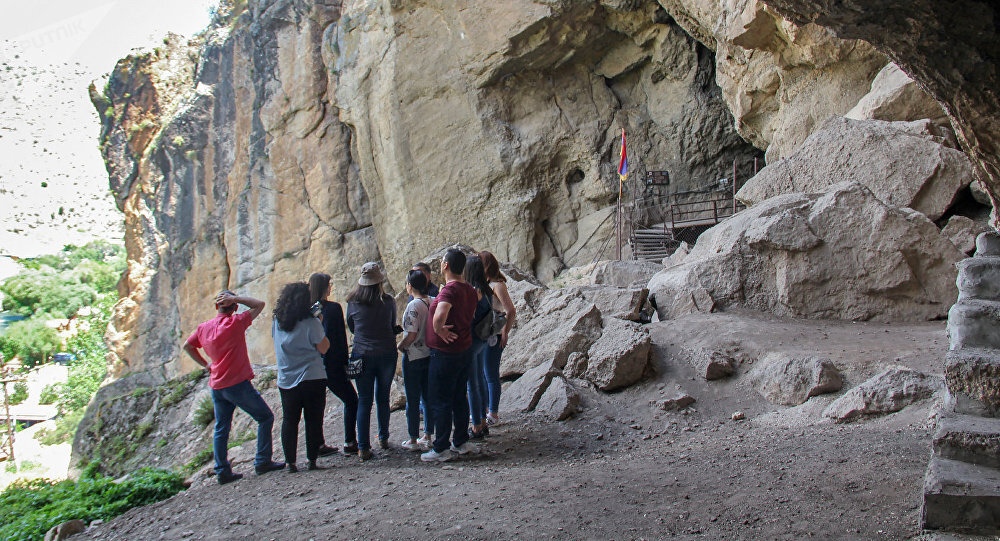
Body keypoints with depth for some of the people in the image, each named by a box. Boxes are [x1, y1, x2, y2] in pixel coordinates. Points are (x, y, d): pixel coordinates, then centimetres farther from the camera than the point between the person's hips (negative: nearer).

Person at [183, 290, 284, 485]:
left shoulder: (203, 328, 7)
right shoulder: (235, 322, -11)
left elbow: (187, 346, 21)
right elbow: (259, 304, -3)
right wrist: (235, 298, -5)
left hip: (216, 386, 6)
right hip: (238, 384, -6)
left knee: (221, 429, 12)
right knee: (265, 418, 7)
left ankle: (222, 471, 13)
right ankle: (263, 461, 5)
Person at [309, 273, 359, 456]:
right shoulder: (333, 308, -13)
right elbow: (341, 338, -12)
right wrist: (345, 362, -4)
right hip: (331, 365, -5)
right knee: (350, 400, 10)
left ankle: (318, 444, 18)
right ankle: (349, 443, 8)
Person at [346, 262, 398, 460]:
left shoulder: (353, 303, -3)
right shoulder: (388, 301, -4)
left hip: (362, 354, 0)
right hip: (386, 353, 0)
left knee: (364, 401, 3)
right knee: (383, 398, 16)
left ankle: (363, 447, 1)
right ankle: (383, 438, 28)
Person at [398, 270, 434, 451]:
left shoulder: (413, 306, -18)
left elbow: (411, 336, -21)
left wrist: (399, 347, -5)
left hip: (413, 357, -7)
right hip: (430, 354, 7)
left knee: (412, 400, 4)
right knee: (428, 397, 14)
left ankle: (413, 440, 11)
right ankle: (427, 437, 21)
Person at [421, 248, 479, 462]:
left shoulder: (449, 290, -21)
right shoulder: (469, 290, 7)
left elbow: (439, 317, -38)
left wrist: (439, 332, -20)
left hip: (444, 354, -9)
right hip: (464, 350, 9)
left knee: (440, 402, 0)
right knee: (459, 398, 18)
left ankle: (440, 449, 6)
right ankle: (461, 441, 27)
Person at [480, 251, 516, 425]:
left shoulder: (497, 285, -14)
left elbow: (511, 312, -19)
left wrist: (504, 334, -17)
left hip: (493, 337, -9)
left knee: (491, 375, -1)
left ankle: (493, 414, 9)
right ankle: (485, 409, 28)